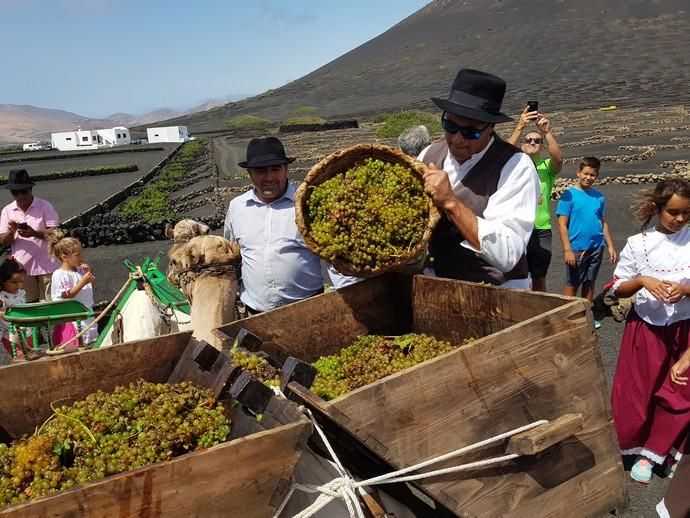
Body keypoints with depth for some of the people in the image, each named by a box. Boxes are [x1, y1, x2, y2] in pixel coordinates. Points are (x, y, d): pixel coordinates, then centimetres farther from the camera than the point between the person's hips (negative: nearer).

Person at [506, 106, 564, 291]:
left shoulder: (547, 167, 6)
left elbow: (558, 158, -15)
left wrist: (547, 131, -25)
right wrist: (520, 127, -27)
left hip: (541, 231, 1)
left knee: (539, 279, 11)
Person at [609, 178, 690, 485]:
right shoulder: (638, 244, -8)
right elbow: (618, 288, -5)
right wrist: (642, 280, -22)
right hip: (646, 328, -2)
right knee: (636, 392, 7)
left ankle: (650, 454, 25)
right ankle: (624, 446, 30)